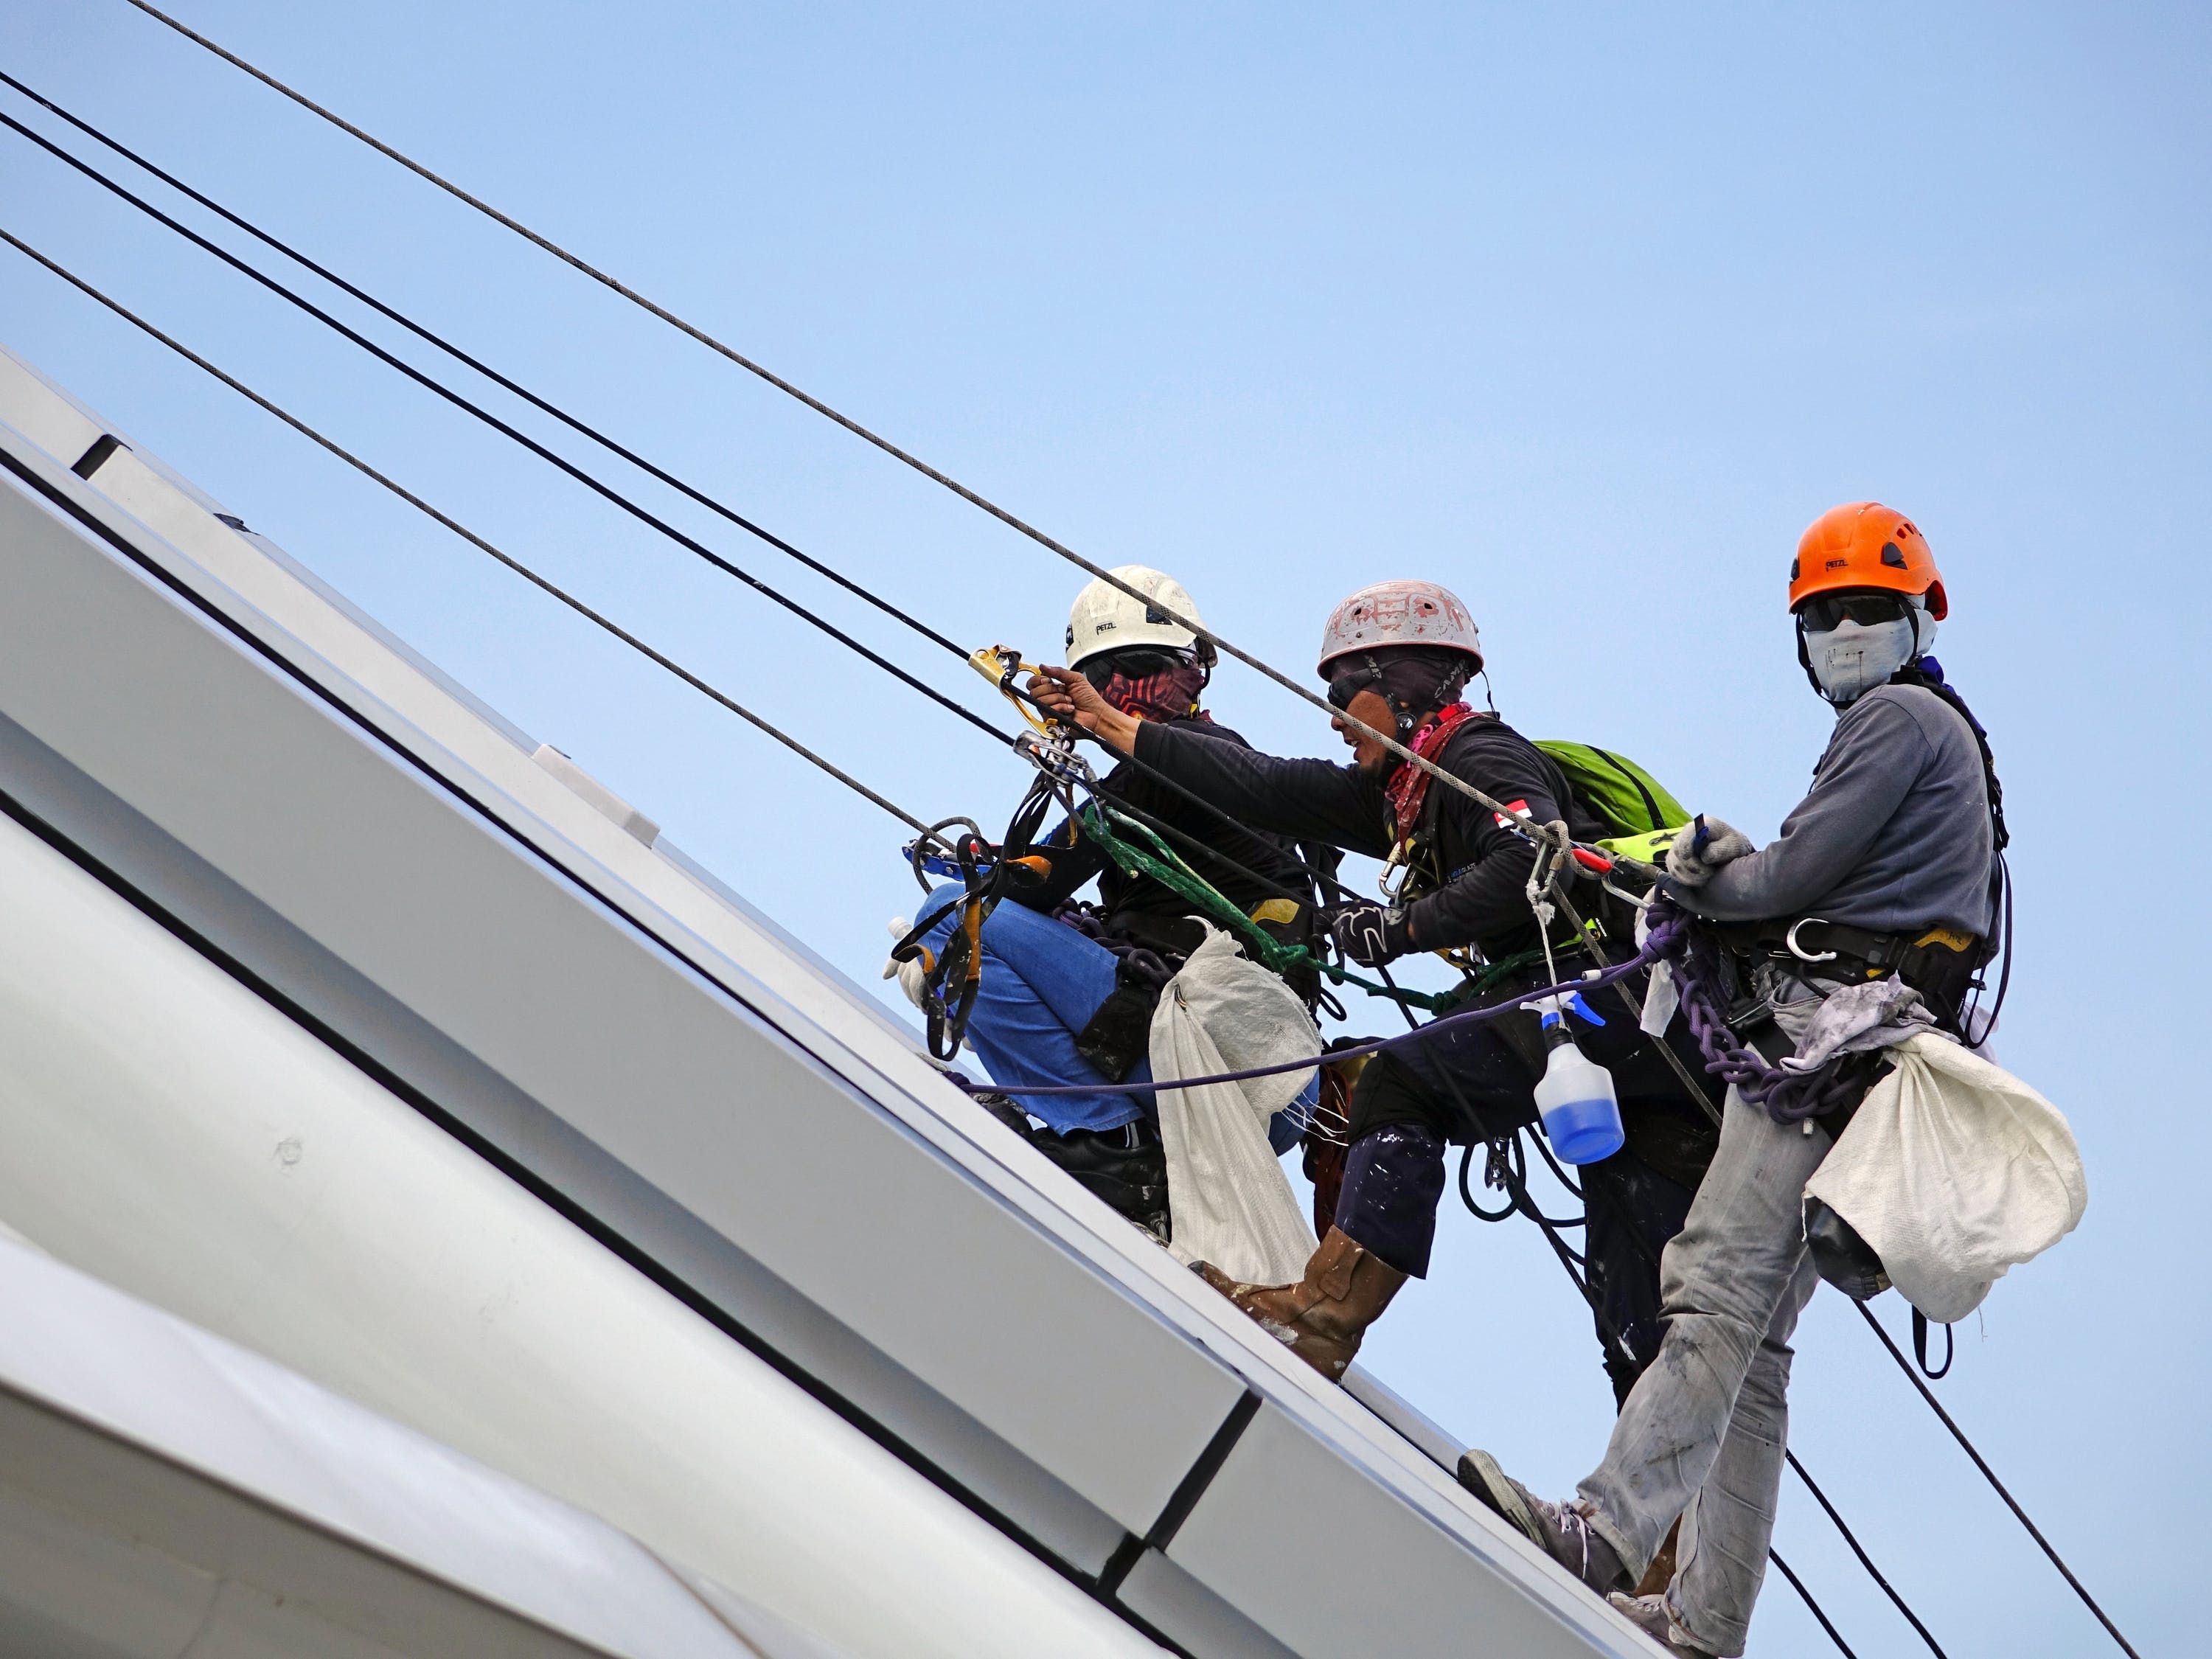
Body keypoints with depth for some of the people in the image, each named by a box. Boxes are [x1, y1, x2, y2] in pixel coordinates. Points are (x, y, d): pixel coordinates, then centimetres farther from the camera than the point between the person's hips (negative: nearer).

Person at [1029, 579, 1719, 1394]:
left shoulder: (1479, 757, -5)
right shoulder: (1403, 793, 21)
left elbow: (1537, 859, -24)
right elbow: (1267, 789, 22)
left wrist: (1405, 923, -18)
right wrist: (1110, 724, 24)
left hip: (1611, 989, -10)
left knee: (1403, 1084, -13)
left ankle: (1326, 1312, -16)